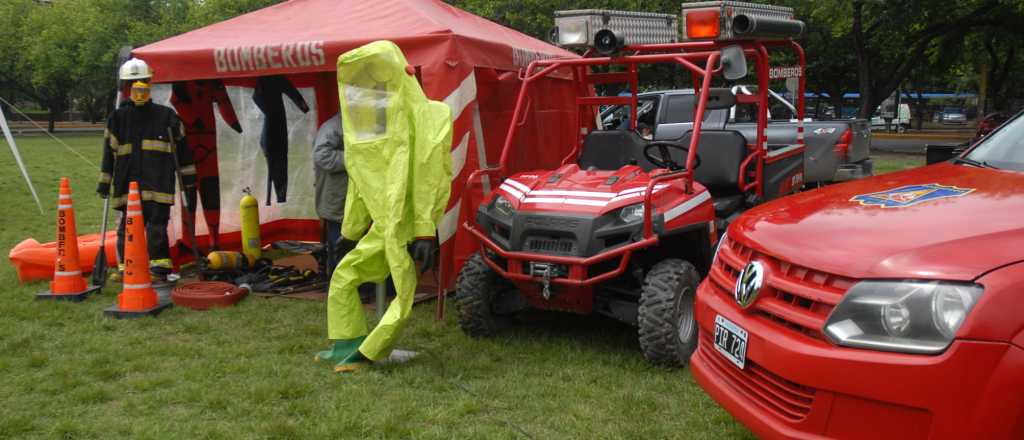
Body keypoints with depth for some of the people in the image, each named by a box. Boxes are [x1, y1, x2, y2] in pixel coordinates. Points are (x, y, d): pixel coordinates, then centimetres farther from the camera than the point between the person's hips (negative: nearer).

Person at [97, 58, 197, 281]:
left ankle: (159, 269, 5)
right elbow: (109, 152, 11)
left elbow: (181, 151, 8)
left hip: (158, 185, -2)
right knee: (128, 227, 6)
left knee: (157, 227, -3)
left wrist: (189, 183, 7)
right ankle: (125, 267, 19)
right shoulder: (117, 118, 9)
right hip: (128, 186, 2)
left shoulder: (166, 116, 5)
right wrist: (104, 183, 8)